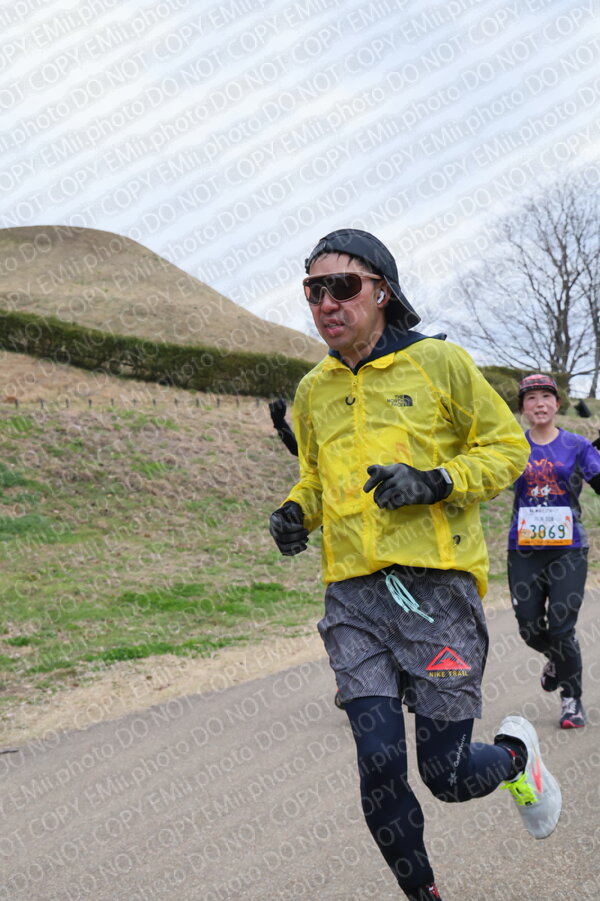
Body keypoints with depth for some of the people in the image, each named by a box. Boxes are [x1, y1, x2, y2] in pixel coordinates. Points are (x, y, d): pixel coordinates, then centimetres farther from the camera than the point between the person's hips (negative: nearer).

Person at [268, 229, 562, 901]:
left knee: (446, 774, 1)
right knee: (379, 765, -5)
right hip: (354, 598, 4)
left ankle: (516, 754, 36)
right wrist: (296, 512, 5)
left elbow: (507, 446, 4)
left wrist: (435, 480, -13)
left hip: (436, 589, -3)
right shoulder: (313, 391, 13)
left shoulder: (439, 363, -1)